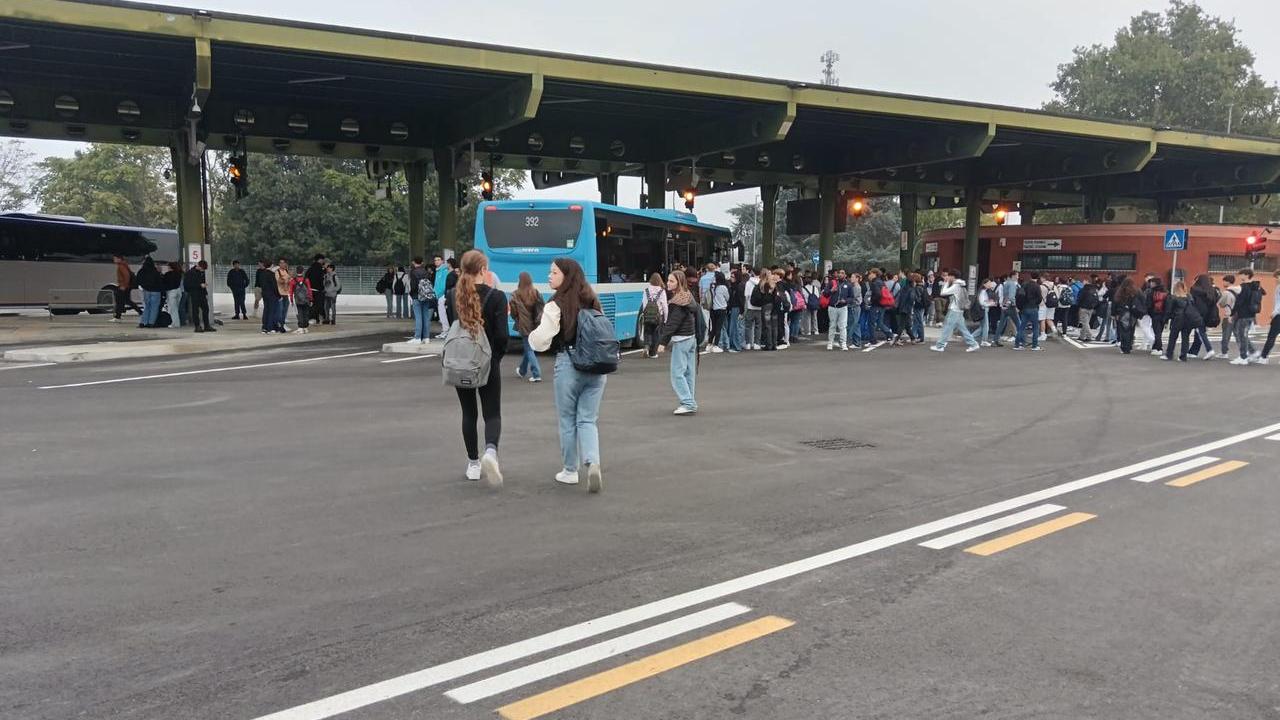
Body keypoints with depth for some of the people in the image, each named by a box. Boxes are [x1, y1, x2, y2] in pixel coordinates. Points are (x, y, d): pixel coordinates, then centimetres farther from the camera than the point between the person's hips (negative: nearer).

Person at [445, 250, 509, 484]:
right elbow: (501, 335, -11)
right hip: (488, 364, -3)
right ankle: (491, 451, -23)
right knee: (492, 414, 5)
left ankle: (473, 464, 19)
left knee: (469, 414, 15)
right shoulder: (496, 296, -11)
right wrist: (497, 357, 4)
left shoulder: (452, 296, -1)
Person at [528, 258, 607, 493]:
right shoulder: (592, 302, 6)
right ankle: (593, 463, -12)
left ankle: (570, 471, 21)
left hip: (569, 366, -4)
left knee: (568, 421, 11)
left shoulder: (556, 306, -11)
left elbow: (540, 341, -13)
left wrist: (532, 334, 7)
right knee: (588, 420, 10)